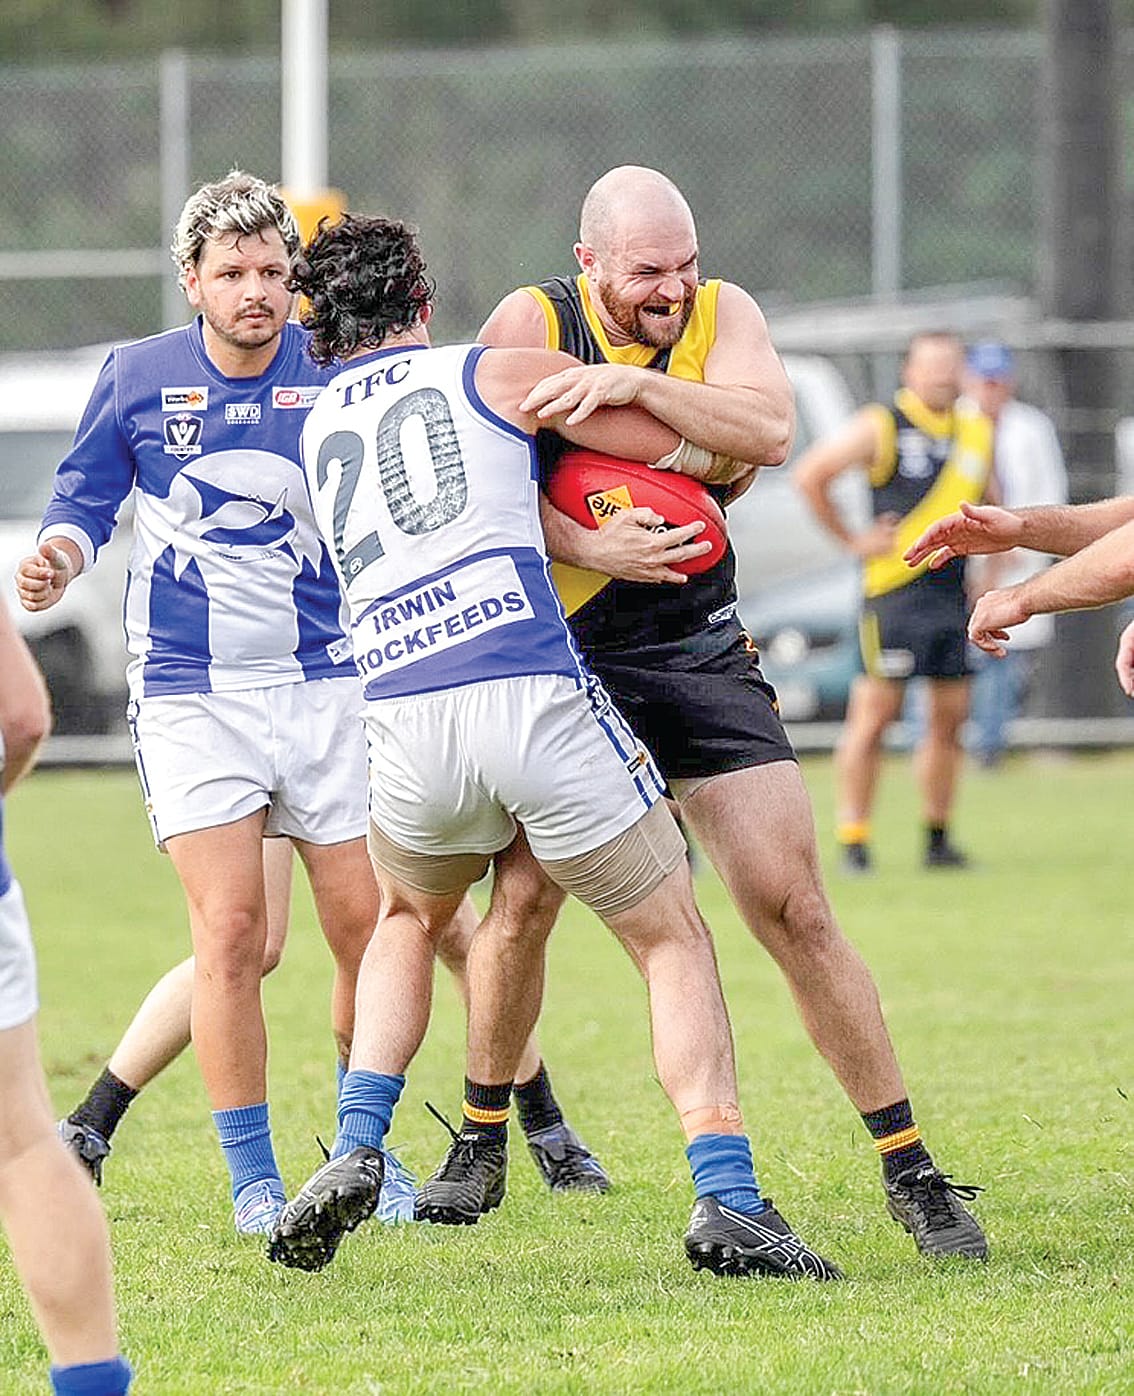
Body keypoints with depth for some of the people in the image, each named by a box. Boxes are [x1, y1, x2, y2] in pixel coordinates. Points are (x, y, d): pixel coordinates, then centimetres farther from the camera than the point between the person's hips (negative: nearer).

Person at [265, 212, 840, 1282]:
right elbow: (682, 440, 12)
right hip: (537, 700, -4)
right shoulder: (492, 373, 9)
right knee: (674, 943, 10)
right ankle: (726, 1200, -6)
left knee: (408, 920, 33)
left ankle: (355, 1153, 14)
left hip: (404, 718, 4)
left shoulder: (317, 429, 22)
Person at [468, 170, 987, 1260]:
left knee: (794, 908, -5)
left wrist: (636, 384, -29)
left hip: (700, 655, 1)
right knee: (523, 898, -10)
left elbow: (768, 434, -17)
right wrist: (589, 547, -28)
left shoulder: (721, 312, 0)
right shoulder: (530, 322, -6)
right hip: (561, 656, -1)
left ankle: (910, 1172, -1)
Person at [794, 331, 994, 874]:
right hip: (894, 589, -6)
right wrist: (853, 540, -7)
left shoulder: (977, 432, 13)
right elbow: (809, 476, -5)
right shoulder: (879, 428, -4)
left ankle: (938, 837, 17)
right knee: (874, 713, -6)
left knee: (950, 716, 7)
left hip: (953, 593, 6)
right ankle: (853, 840, -3)